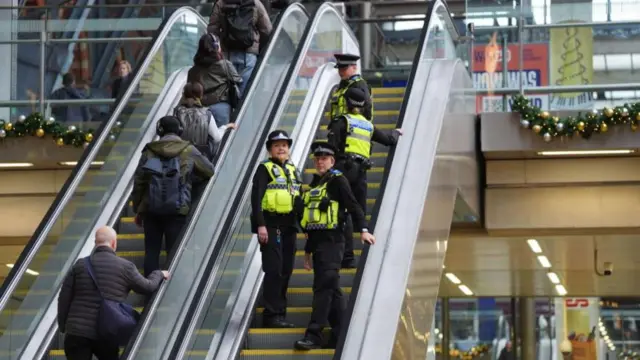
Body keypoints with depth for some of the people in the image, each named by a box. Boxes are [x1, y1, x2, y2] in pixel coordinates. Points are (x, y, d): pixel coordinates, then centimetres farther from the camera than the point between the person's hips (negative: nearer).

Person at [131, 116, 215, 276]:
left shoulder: (149, 151, 5)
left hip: (150, 209, 2)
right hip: (177, 210, -2)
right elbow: (209, 171, 12)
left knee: (151, 251, 7)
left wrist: (137, 210, 13)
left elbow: (138, 182, 5)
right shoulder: (189, 151, 1)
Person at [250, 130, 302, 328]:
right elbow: (256, 198, -11)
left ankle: (280, 312, 14)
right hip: (270, 225, -7)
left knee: (286, 271, 8)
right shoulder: (265, 169, -3)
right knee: (274, 270, -11)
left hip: (289, 225, 7)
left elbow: (299, 198, 22)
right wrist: (260, 225, -20)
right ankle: (272, 315, -9)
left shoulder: (293, 170, 18)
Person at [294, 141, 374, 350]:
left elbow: (353, 206, -13)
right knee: (331, 290, 9)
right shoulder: (314, 184, 21)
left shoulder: (337, 181, -3)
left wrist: (363, 230, -27)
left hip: (332, 242, -8)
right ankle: (340, 336, 12)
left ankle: (313, 336, -18)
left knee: (323, 288, -13)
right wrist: (308, 250, 24)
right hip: (318, 243, 9)